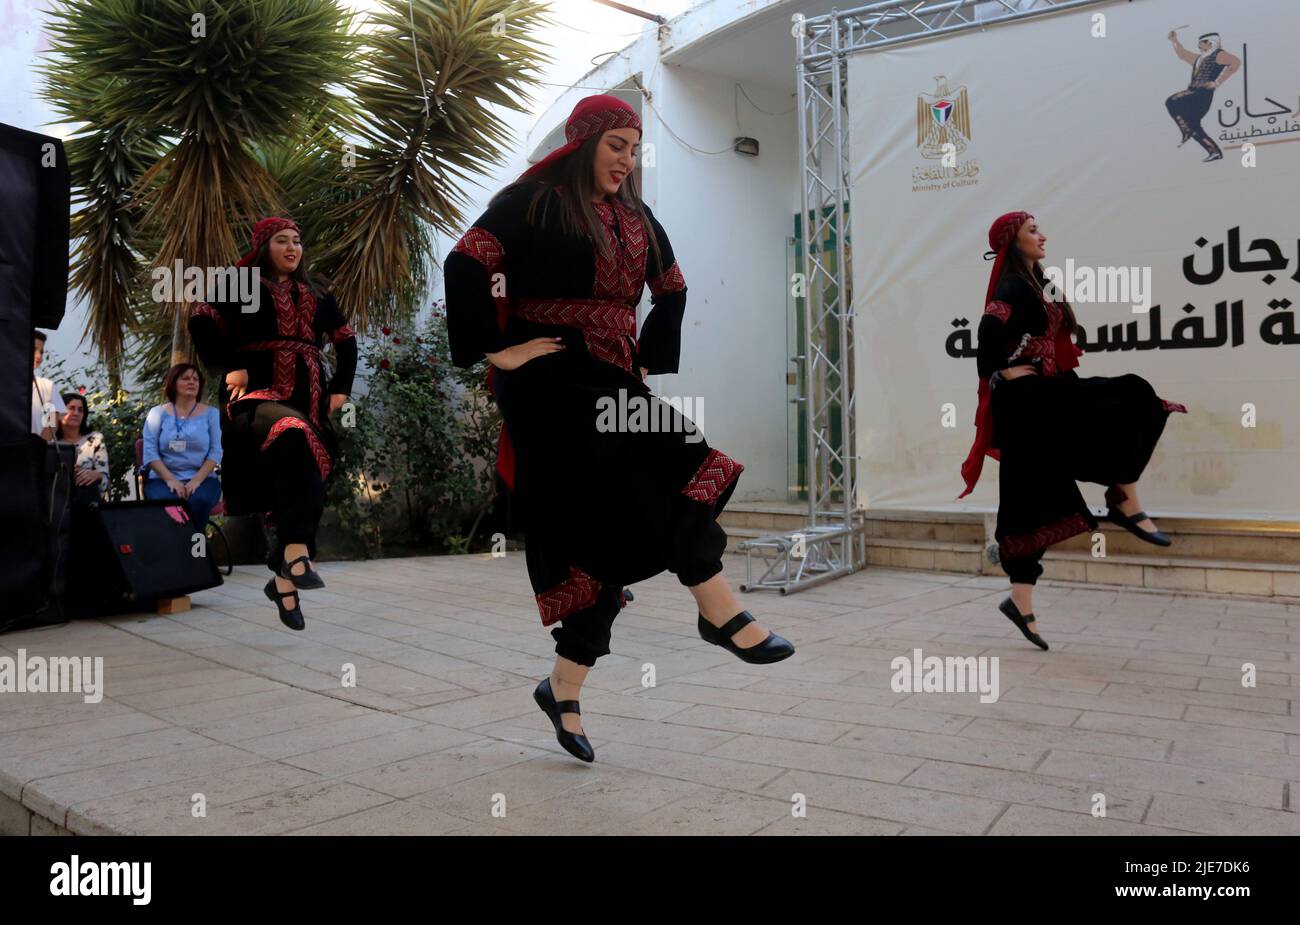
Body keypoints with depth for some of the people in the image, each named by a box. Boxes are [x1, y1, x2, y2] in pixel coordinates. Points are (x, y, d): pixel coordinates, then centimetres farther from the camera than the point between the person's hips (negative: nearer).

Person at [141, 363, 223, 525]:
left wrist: (197, 479, -14)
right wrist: (170, 479, -15)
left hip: (202, 478, 0)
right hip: (163, 478, 0)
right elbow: (150, 452, -1)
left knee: (198, 501, -33)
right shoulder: (157, 413, 8)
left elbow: (215, 451, 1)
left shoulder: (211, 413, 9)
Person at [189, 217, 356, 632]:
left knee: (308, 480, 1)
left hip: (309, 398, 6)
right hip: (257, 393, -6)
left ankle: (284, 579, 14)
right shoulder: (241, 284, 5)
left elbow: (345, 340, 24)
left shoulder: (316, 293, 19)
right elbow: (201, 323, -7)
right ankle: (296, 553, -37)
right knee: (292, 434, -37)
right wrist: (228, 366, -16)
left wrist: (341, 388, 14)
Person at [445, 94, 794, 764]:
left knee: (616, 538, 3)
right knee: (677, 465, -21)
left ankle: (564, 687, 13)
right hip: (552, 380, -7)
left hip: (613, 380, 7)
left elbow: (672, 287, 29)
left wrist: (649, 357, 18)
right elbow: (466, 263, -12)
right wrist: (496, 350, -14)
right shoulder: (535, 200, -2)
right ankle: (721, 613, -10)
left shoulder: (635, 218, 18)